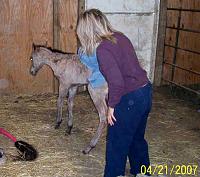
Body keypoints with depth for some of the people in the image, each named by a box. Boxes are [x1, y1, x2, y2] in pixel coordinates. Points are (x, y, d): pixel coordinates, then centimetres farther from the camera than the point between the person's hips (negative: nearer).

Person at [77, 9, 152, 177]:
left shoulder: (103, 48, -19)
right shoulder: (120, 37, 4)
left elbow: (116, 83, -25)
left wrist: (112, 106, -11)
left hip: (130, 99, -8)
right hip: (146, 91, 8)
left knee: (117, 144, 11)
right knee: (137, 138, 27)